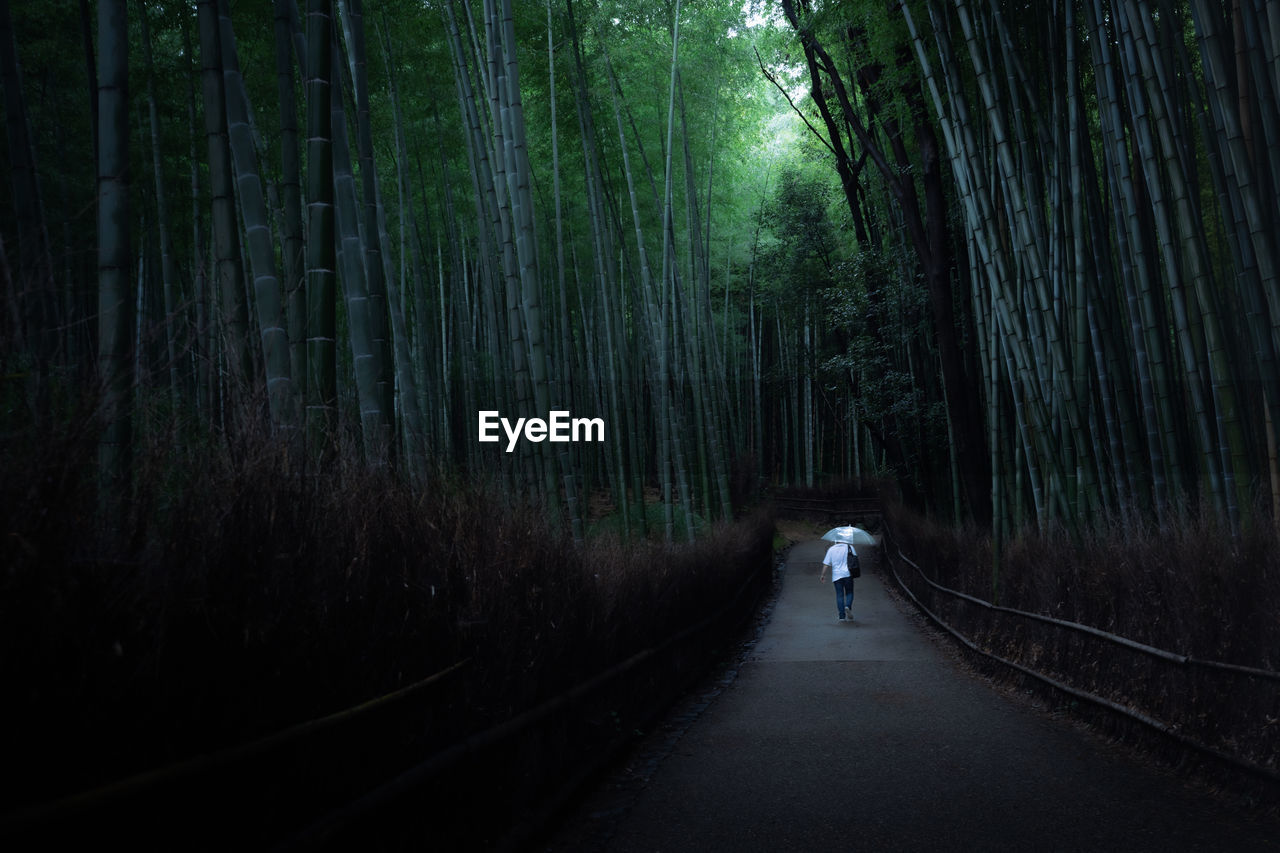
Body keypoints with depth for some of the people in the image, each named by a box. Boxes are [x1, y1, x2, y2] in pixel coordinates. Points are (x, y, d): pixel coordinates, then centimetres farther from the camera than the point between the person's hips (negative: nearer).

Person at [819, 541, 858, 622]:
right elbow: (855, 558, 3)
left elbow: (826, 563, 2)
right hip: (848, 574, -1)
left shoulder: (831, 549, 3)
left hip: (836, 575, 1)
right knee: (849, 593, 13)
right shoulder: (850, 547, 1)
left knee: (839, 595, 4)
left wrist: (823, 575, 10)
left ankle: (842, 616, -1)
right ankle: (848, 606, -16)